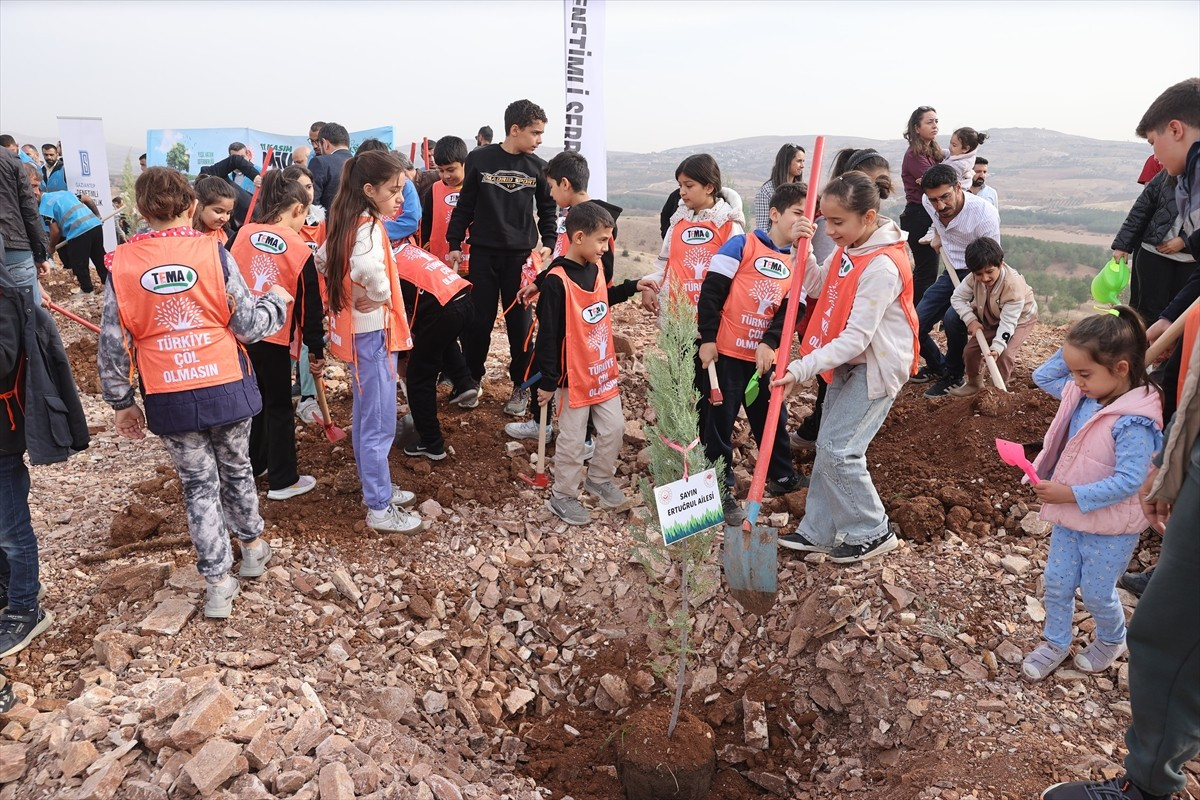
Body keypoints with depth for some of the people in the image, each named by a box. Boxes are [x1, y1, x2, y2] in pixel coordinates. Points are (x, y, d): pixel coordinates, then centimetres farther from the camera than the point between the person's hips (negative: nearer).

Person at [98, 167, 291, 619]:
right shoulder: (213, 253, -10)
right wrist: (277, 302, 13)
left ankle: (218, 584, 17)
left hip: (170, 399, 0)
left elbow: (113, 344, -1)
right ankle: (253, 546, 42)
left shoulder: (122, 264, -5)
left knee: (199, 484, 12)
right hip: (226, 388, 0)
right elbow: (249, 326, -6)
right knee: (236, 468, 22)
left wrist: (122, 402, 11)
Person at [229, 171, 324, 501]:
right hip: (273, 338, -5)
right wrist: (317, 349, 3)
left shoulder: (244, 234, 2)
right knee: (278, 407, 8)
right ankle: (282, 481, 15)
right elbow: (310, 307, -5)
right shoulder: (300, 250, -9)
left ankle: (252, 465, 35)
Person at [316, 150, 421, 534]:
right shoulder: (369, 226, -21)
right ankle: (380, 509, 8)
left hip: (355, 329, 10)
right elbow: (368, 268, -41)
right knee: (379, 423, -1)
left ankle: (376, 487, 34)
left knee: (365, 417, 19)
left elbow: (322, 260, 21)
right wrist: (381, 296, -23)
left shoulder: (345, 221, 8)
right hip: (372, 332, -10)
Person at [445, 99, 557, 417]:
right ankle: (473, 379, 24)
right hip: (483, 254, -1)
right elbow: (465, 206, 3)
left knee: (520, 323, 3)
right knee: (478, 320, 5)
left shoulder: (537, 167, 3)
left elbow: (547, 209, 13)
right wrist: (455, 245, 1)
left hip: (522, 256, 1)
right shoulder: (479, 159, -2)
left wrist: (548, 243, 0)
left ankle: (521, 387, 16)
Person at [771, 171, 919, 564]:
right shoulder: (849, 248, 0)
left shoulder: (882, 266, -27)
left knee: (838, 450, -8)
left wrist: (802, 369, -32)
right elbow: (819, 287, 10)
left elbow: (857, 337, -29)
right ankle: (818, 531, 22)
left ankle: (872, 533, 11)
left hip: (876, 366, -9)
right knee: (829, 446, 12)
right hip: (849, 362, 9)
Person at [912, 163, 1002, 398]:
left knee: (952, 318, -32)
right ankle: (938, 366, 28)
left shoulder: (984, 215, -28)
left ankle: (954, 375, -5)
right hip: (952, 273, 6)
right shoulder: (929, 203, -10)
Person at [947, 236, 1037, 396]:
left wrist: (996, 347, -45)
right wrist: (971, 320, -25)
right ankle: (974, 383, 22)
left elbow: (1008, 322, -36)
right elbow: (957, 297, -12)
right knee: (970, 350, -3)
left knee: (1004, 355, -22)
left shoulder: (1014, 286, -39)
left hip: (1020, 318, -5)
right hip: (990, 318, 5)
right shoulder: (974, 278, -26)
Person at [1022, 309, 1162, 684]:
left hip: (1111, 528, -7)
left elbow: (1128, 482, -30)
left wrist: (1071, 495, -30)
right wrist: (1072, 351, -5)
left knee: (1096, 592, 12)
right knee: (1056, 583, 15)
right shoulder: (1081, 395, -6)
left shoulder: (1133, 422, -29)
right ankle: (1055, 642, 35)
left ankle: (1112, 640, 42)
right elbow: (1043, 376, 10)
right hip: (1071, 515, 7)